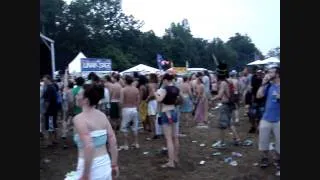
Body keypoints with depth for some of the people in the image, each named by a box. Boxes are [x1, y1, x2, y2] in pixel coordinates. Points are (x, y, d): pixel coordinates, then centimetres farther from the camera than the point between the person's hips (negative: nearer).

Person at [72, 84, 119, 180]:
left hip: (90, 167, -6)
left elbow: (89, 147, -27)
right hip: (105, 164, 6)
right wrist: (114, 165, 11)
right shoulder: (102, 115, 2)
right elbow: (113, 141, 2)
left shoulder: (79, 118, -16)